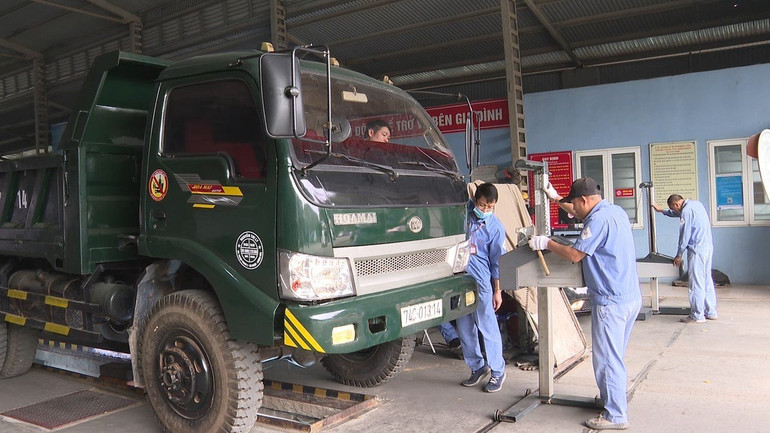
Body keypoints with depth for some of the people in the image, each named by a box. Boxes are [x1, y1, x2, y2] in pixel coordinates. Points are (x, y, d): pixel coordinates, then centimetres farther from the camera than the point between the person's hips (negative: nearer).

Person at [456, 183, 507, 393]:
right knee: (465, 329, 12)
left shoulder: (495, 227, -6)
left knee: (488, 327, -1)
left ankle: (498, 370, 14)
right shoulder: (464, 211, 1)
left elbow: (497, 262, -1)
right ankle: (477, 367, 27)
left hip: (480, 282, -4)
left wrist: (497, 291, 0)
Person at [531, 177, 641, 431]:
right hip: (630, 296, 10)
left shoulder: (599, 220, -19)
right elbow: (581, 214, 30)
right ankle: (615, 400, 35)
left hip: (611, 301, -10)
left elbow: (574, 255, -17)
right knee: (615, 355, 21)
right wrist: (556, 198, 32)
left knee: (607, 358, 0)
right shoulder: (615, 211, 12)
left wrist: (546, 243, -4)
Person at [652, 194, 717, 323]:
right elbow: (678, 214, 33)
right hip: (708, 247, 10)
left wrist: (679, 255, -3)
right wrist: (661, 210, 42)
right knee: (707, 280, 14)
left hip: (697, 250, -10)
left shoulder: (686, 211, -15)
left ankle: (697, 316, 0)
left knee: (696, 283, -4)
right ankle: (711, 312, 20)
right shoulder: (696, 204, 13)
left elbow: (685, 235, -12)